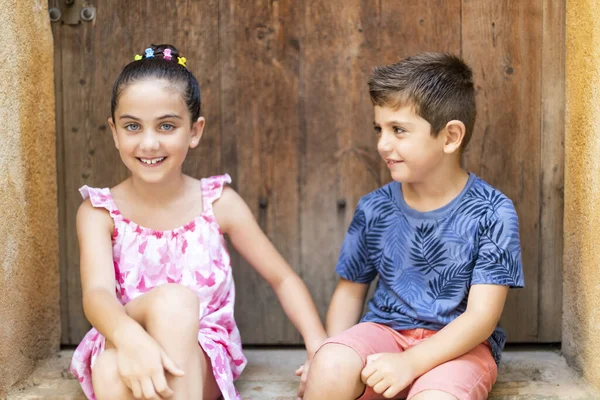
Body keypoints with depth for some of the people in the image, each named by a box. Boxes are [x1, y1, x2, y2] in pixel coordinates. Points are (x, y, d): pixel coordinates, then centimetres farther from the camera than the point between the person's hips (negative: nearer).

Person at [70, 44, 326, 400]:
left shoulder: (218, 202, -2)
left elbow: (283, 279, 4)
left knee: (176, 302, -33)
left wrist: (321, 349, -11)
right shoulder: (100, 211, -4)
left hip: (205, 362, 1)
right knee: (172, 298, -33)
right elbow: (97, 293, -21)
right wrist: (131, 338, -44)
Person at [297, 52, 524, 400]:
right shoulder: (374, 209, 3)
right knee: (329, 369, -29)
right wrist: (332, 354, -4)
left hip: (459, 345, -3)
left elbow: (482, 315, -13)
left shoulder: (492, 213, -9)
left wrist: (410, 362, -24)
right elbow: (351, 290, 13)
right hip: (387, 329, 3)